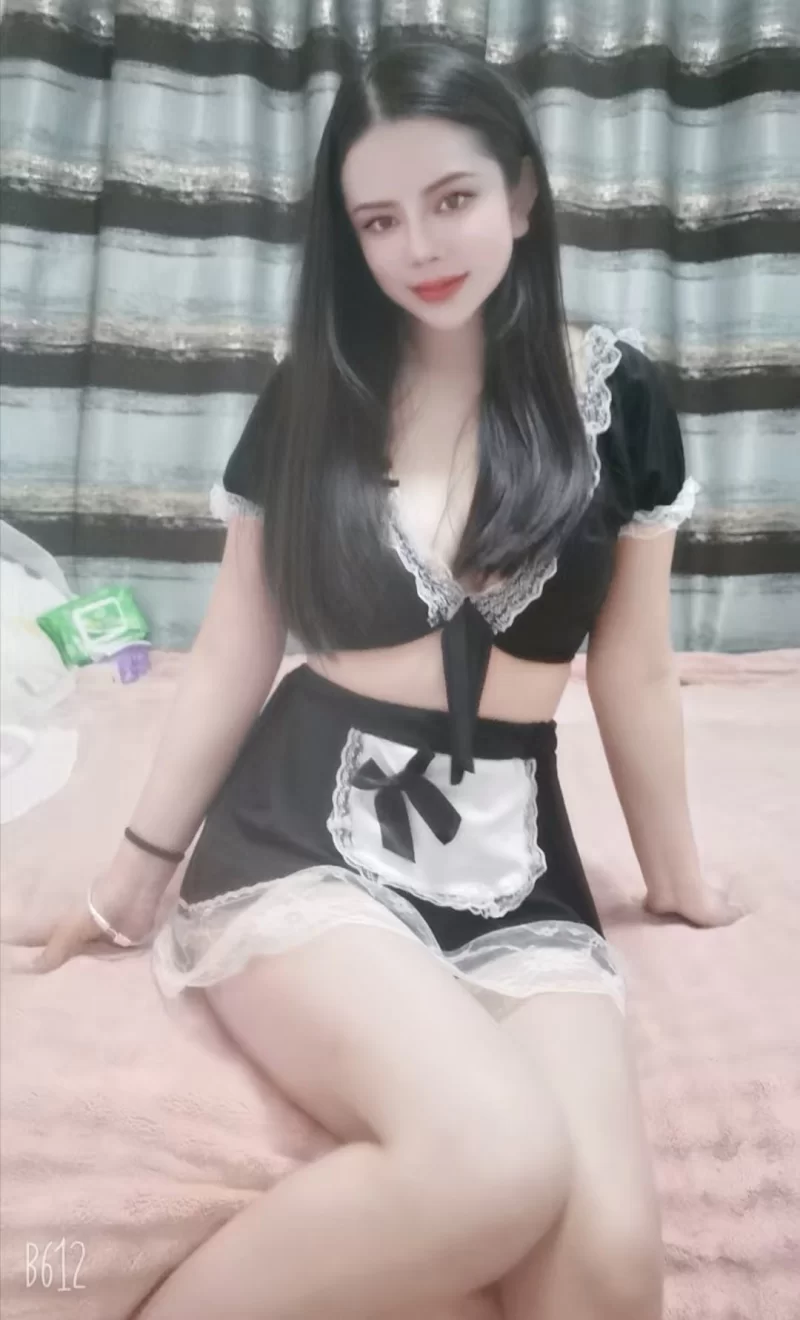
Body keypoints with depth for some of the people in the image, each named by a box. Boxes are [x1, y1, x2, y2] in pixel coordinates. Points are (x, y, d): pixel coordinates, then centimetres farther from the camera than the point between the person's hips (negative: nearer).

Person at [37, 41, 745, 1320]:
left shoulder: (616, 398, 3)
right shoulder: (311, 396, 5)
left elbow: (632, 669, 10)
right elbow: (233, 653, 8)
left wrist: (678, 879, 18)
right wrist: (141, 863, 13)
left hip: (517, 863, 2)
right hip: (301, 835, -1)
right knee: (495, 1165, -28)